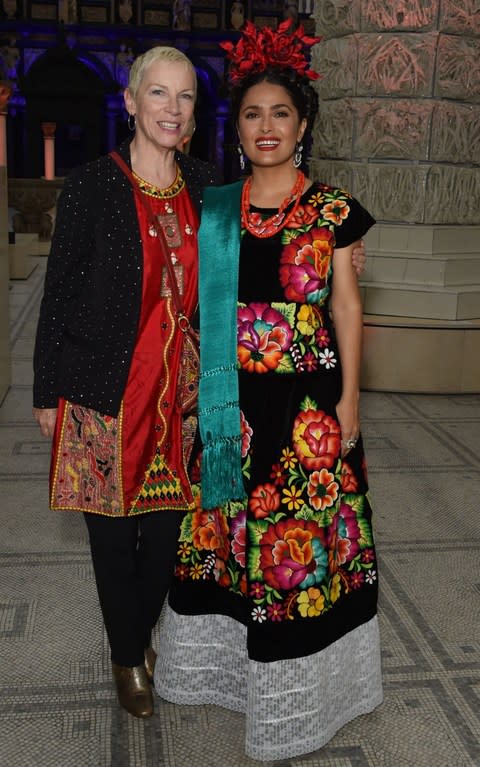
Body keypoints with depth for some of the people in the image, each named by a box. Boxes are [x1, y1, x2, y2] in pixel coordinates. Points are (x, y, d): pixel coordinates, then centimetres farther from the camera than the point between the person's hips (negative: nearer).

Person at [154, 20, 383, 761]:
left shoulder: (332, 208, -2)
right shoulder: (215, 208, 7)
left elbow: (346, 304, -1)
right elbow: (204, 305, 9)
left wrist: (349, 397, -5)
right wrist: (203, 392, 7)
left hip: (307, 399, -3)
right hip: (232, 398, 3)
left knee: (300, 532, 5)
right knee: (228, 525, 12)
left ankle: (292, 688, 26)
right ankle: (226, 656, 35)